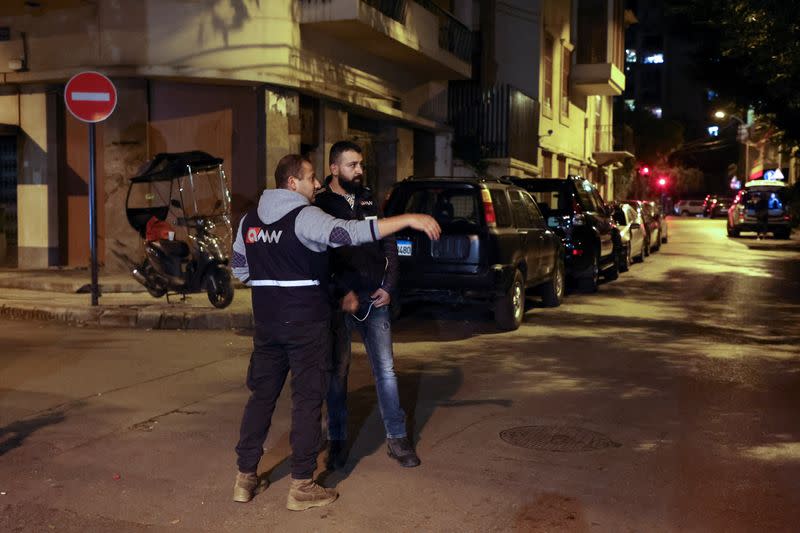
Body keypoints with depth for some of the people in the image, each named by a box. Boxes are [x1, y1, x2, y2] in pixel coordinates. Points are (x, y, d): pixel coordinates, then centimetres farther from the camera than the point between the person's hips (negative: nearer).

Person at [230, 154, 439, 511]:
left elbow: (239, 269, 15)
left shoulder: (250, 220, 8)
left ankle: (245, 477, 20)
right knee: (307, 400, 2)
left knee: (261, 395, 15)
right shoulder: (304, 216, -14)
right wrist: (409, 220, -31)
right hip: (306, 323, -6)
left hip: (266, 321, 6)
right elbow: (348, 232, -29)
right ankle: (301, 487, 6)